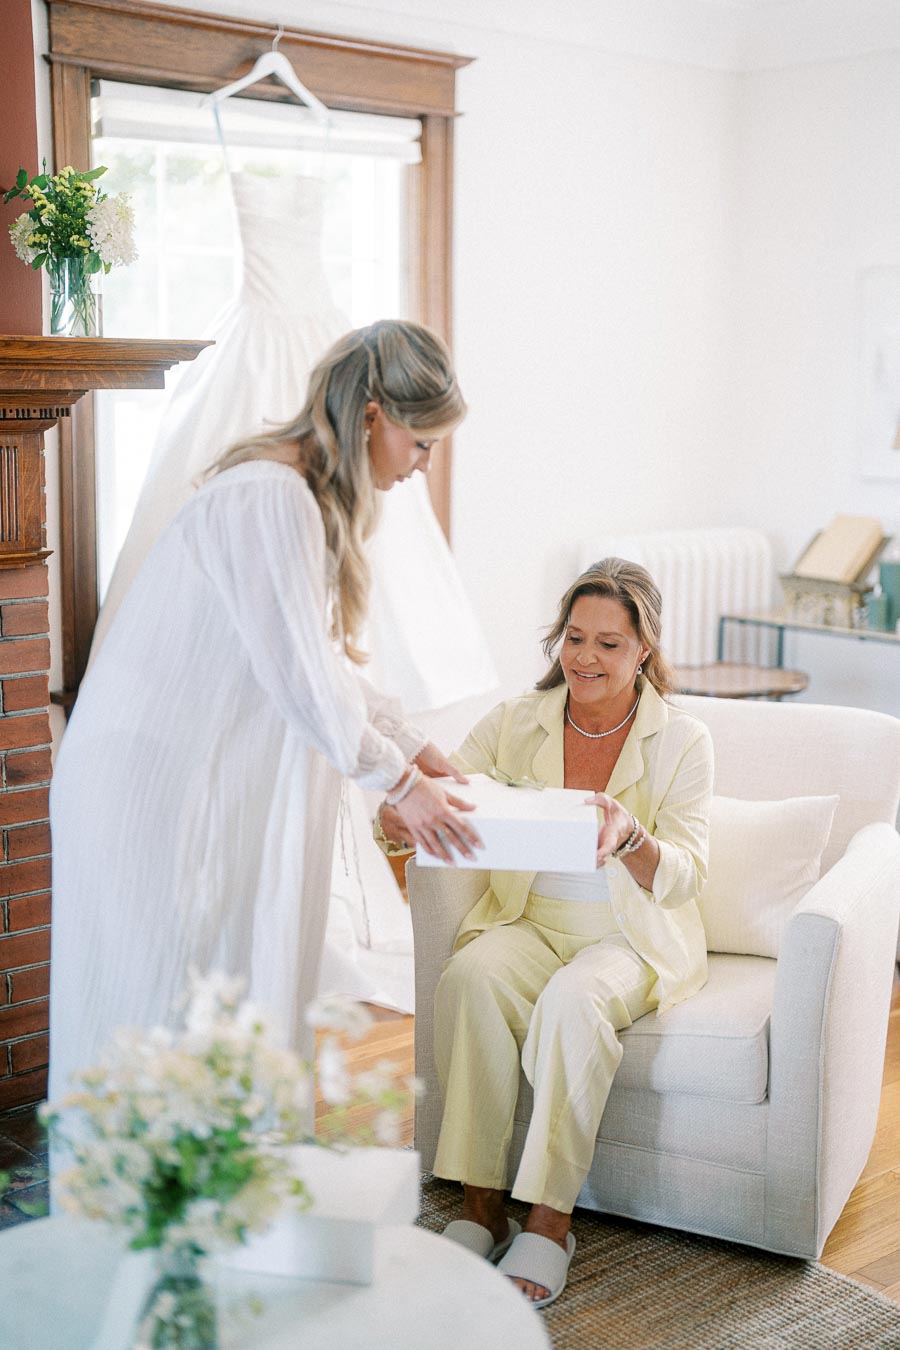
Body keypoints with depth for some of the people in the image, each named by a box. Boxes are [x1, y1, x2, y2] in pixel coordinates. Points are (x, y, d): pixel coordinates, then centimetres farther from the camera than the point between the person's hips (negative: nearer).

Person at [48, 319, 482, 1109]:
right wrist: (398, 781, -14)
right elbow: (300, 674, -23)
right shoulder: (270, 498, -21)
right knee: (165, 1009, -3)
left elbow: (326, 655, 18)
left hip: (212, 780, 10)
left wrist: (411, 746, 15)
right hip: (152, 777, -10)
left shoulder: (314, 498, 12)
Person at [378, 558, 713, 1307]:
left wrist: (629, 836, -32)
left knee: (572, 1000, -34)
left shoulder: (682, 739, -4)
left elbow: (682, 878, -10)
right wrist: (399, 810, -29)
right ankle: (481, 1206, -20)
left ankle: (550, 1222, -23)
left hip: (633, 937, -2)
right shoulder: (516, 722, 3)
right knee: (470, 978, -30)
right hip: (529, 921, 3)